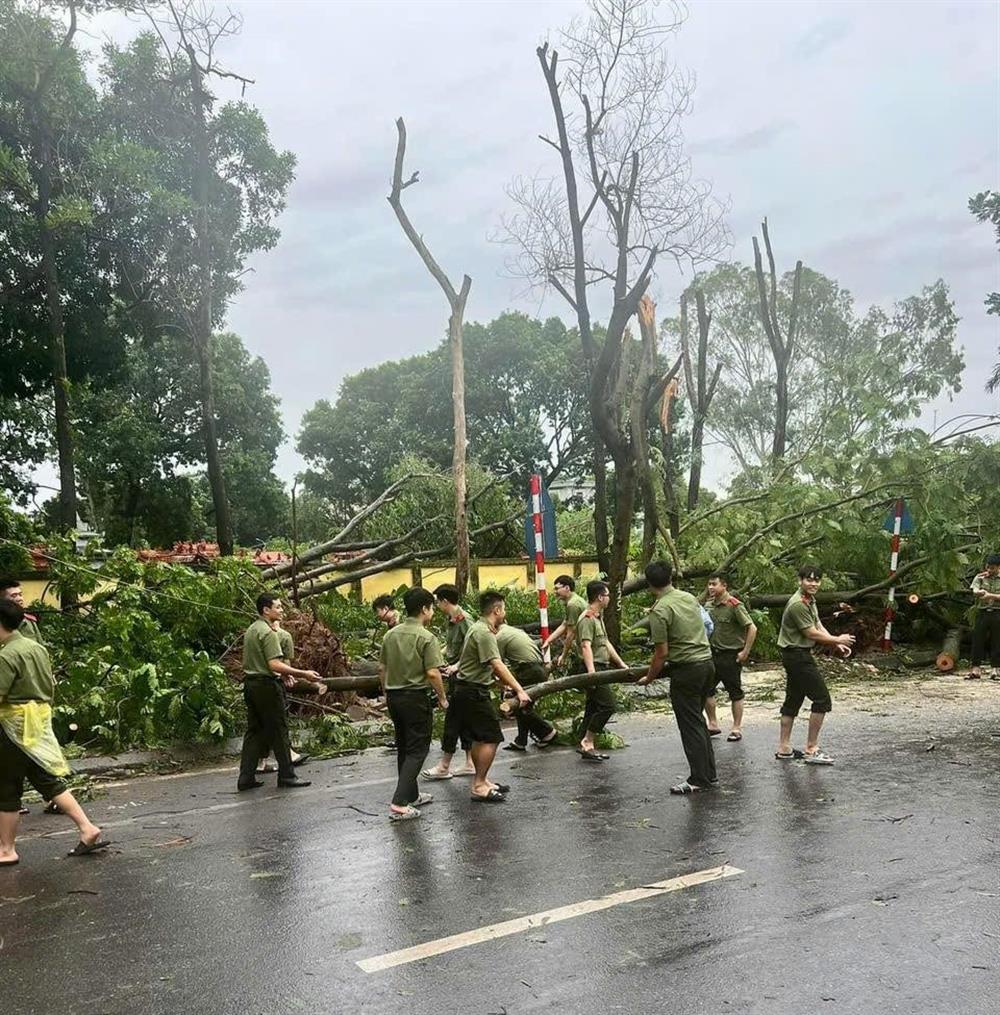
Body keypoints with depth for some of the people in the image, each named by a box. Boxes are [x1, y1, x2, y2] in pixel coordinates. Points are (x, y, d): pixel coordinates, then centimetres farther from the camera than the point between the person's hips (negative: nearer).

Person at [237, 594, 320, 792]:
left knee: (254, 731, 12)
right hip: (266, 685, -9)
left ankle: (246, 777, 12)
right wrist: (303, 674, -24)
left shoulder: (251, 629, 13)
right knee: (279, 730, 0)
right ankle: (286, 775, 7)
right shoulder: (268, 632, -17)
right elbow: (274, 664, -24)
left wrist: (283, 674, 20)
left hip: (250, 683, 9)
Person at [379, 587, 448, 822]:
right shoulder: (426, 637, -14)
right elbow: (432, 673, -18)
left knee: (404, 747, 18)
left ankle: (411, 795, 30)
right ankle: (399, 804, -9)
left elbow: (382, 668, 11)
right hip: (415, 697, -7)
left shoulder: (390, 634, 6)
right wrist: (442, 698, -5)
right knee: (417, 750, -1)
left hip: (393, 696, 7)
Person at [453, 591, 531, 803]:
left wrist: (509, 685, 20)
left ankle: (482, 781, 26)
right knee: (491, 737, -8)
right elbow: (497, 666, -25)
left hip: (468, 691, 11)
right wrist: (519, 690, -26)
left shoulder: (480, 628, 14)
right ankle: (479, 787, -4)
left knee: (479, 738, 17)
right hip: (474, 692, -11)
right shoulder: (484, 633, -19)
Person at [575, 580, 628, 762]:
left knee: (593, 708, 10)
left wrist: (621, 664, 22)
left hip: (602, 667, 10)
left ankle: (587, 747, 14)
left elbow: (606, 643, 24)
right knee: (608, 705, -13)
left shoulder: (598, 617, 19)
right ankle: (587, 742, -7)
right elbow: (586, 646, -25)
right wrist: (591, 671, -35)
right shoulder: (587, 619, -15)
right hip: (595, 667, -10)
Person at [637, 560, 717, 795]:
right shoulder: (690, 598, 8)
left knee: (690, 725, 0)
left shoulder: (660, 610, -16)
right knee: (698, 721, 18)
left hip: (686, 670, -8)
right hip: (707, 662, 8)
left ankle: (699, 780, 5)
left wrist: (649, 678, -1)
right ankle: (709, 774, 23)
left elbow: (662, 652, -16)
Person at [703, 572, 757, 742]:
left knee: (735, 693, 5)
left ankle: (737, 728, 16)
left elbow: (752, 628, -17)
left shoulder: (734, 605, -16)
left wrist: (745, 652, -16)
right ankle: (713, 725, 20)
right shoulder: (710, 604, 5)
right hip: (713, 653, 7)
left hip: (731, 655, -7)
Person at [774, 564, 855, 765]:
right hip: (798, 656, -10)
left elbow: (819, 626, 12)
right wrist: (837, 639, -5)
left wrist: (837, 644, -2)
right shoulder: (798, 604, -20)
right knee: (822, 700, -6)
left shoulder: (810, 600, 13)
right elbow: (812, 634, -17)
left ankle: (784, 749, 18)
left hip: (797, 656, 10)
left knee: (793, 701, 13)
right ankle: (811, 750, -1)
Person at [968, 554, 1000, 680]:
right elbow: (975, 593, -8)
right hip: (982, 613, 1)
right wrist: (979, 592, -29)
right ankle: (976, 669, 4)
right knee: (977, 641, -1)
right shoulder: (980, 578, 7)